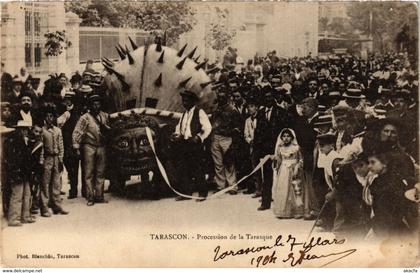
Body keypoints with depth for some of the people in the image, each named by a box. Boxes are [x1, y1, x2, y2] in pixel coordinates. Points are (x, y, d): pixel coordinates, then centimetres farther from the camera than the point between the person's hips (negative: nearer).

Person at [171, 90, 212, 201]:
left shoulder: (200, 112, -2)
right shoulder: (184, 114, 20)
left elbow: (207, 128, -9)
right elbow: (179, 127, 26)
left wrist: (198, 137, -20)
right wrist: (176, 135, 5)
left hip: (195, 144, -7)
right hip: (183, 144, 7)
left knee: (197, 169, -3)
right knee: (182, 169, 5)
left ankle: (202, 193, 6)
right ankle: (186, 192, 14)